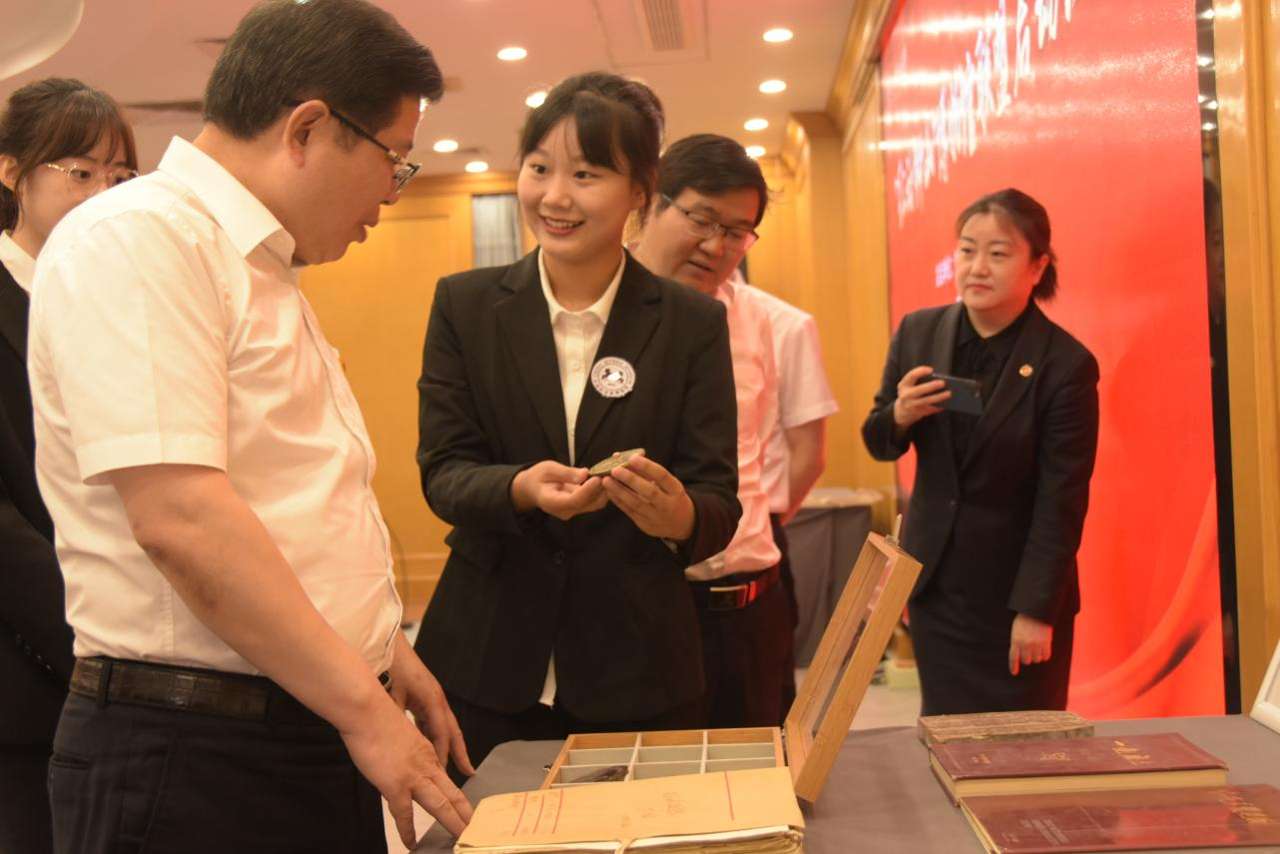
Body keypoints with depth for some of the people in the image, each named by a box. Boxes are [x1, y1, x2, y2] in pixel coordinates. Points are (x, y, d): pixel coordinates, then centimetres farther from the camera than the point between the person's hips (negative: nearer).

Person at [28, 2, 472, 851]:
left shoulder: (267, 273, 15)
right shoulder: (137, 238, -14)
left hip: (320, 731, 9)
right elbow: (178, 517, -23)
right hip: (188, 748, -9)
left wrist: (383, 649, 17)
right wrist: (364, 706, -19)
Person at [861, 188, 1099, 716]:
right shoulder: (918, 333, -1)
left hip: (1017, 590, -4)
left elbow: (1061, 501, -13)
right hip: (935, 587, 4)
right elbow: (878, 445, 9)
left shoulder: (1066, 364, -14)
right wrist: (898, 416, -14)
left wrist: (1036, 609, -14)